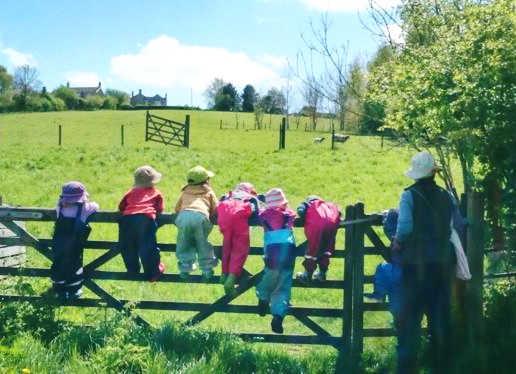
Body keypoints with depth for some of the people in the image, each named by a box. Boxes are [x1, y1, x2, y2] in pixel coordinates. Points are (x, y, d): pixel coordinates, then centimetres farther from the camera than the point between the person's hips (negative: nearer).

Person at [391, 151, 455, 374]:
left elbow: (405, 227, -18)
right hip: (443, 263, 4)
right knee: (440, 317, 12)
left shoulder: (409, 196, -7)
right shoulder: (446, 197, 5)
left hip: (416, 263, -3)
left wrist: (398, 242, 0)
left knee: (410, 317, 4)